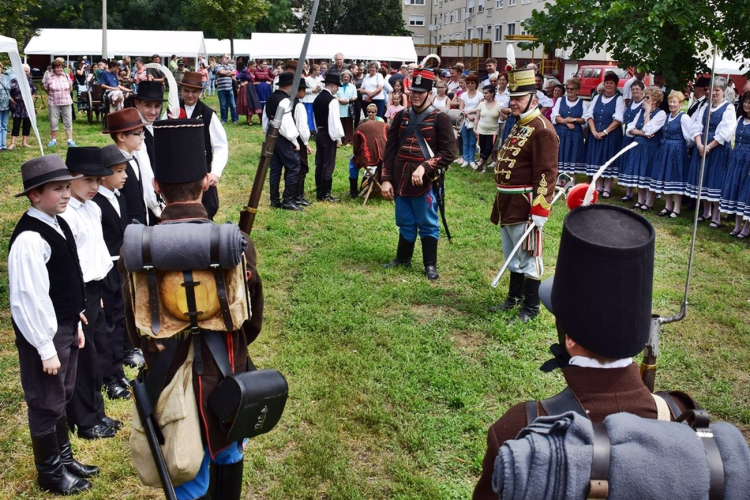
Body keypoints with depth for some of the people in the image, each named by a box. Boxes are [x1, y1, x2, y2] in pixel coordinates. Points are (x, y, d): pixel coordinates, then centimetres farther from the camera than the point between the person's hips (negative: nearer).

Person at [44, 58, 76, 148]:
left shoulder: (66, 76, 3)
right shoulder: (49, 77, -3)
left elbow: (70, 87, 16)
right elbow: (46, 89, 6)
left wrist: (65, 95, 9)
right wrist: (53, 95, 2)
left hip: (66, 102, 2)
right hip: (53, 103, -1)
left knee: (68, 122, 2)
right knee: (53, 122, 4)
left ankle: (70, 140, 7)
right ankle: (53, 140, 15)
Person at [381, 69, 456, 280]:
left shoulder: (441, 119, -5)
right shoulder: (401, 116, 8)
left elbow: (449, 152, -11)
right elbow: (390, 149, 8)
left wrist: (424, 167, -22)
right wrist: (386, 179, 1)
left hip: (425, 182, -4)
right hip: (401, 180, 4)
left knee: (427, 225, 6)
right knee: (405, 223, 17)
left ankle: (430, 265, 17)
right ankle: (403, 258, 32)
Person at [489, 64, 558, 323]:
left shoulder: (542, 130, -16)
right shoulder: (518, 125, 15)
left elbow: (547, 174, -21)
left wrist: (538, 212, -24)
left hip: (525, 205, -10)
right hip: (508, 204, 10)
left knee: (527, 257, 1)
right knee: (512, 254, 19)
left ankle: (531, 309, 13)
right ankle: (514, 297, 34)